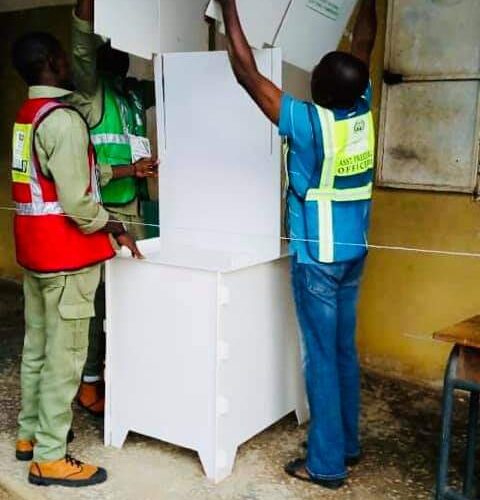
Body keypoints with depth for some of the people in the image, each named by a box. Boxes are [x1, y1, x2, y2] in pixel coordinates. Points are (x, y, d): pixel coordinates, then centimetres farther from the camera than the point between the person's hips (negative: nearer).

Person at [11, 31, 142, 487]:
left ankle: (30, 434, 31)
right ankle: (49, 458, 7)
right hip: (65, 252, -10)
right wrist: (113, 229, -6)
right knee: (64, 355, -2)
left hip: (35, 248, 10)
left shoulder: (27, 115, 13)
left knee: (37, 346, 18)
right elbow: (76, 201, -21)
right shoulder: (62, 119, -17)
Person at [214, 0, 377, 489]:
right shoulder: (362, 112, -2)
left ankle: (326, 463, 12)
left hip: (318, 258, -7)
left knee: (321, 357, 1)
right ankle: (347, 444, 29)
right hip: (353, 253, 7)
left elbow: (246, 73, -16)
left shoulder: (309, 123, -19)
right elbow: (363, 44, 14)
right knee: (343, 351, 16)